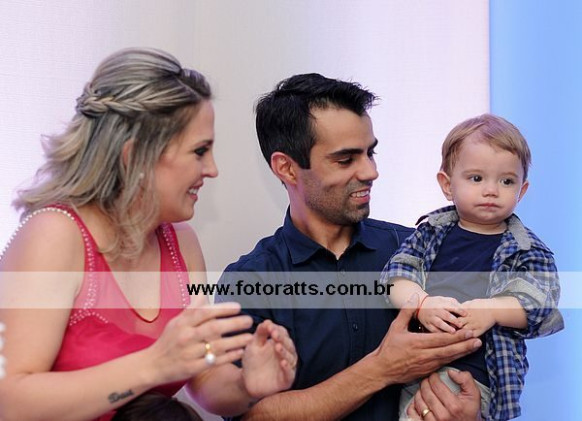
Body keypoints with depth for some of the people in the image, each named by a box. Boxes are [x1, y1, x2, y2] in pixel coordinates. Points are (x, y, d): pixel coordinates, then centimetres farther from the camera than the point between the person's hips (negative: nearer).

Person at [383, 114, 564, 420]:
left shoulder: (529, 251, 8)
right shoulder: (432, 231, 12)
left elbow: (538, 302, -3)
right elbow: (398, 274, 2)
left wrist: (492, 310, -21)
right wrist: (422, 305, -18)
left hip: (475, 372, -3)